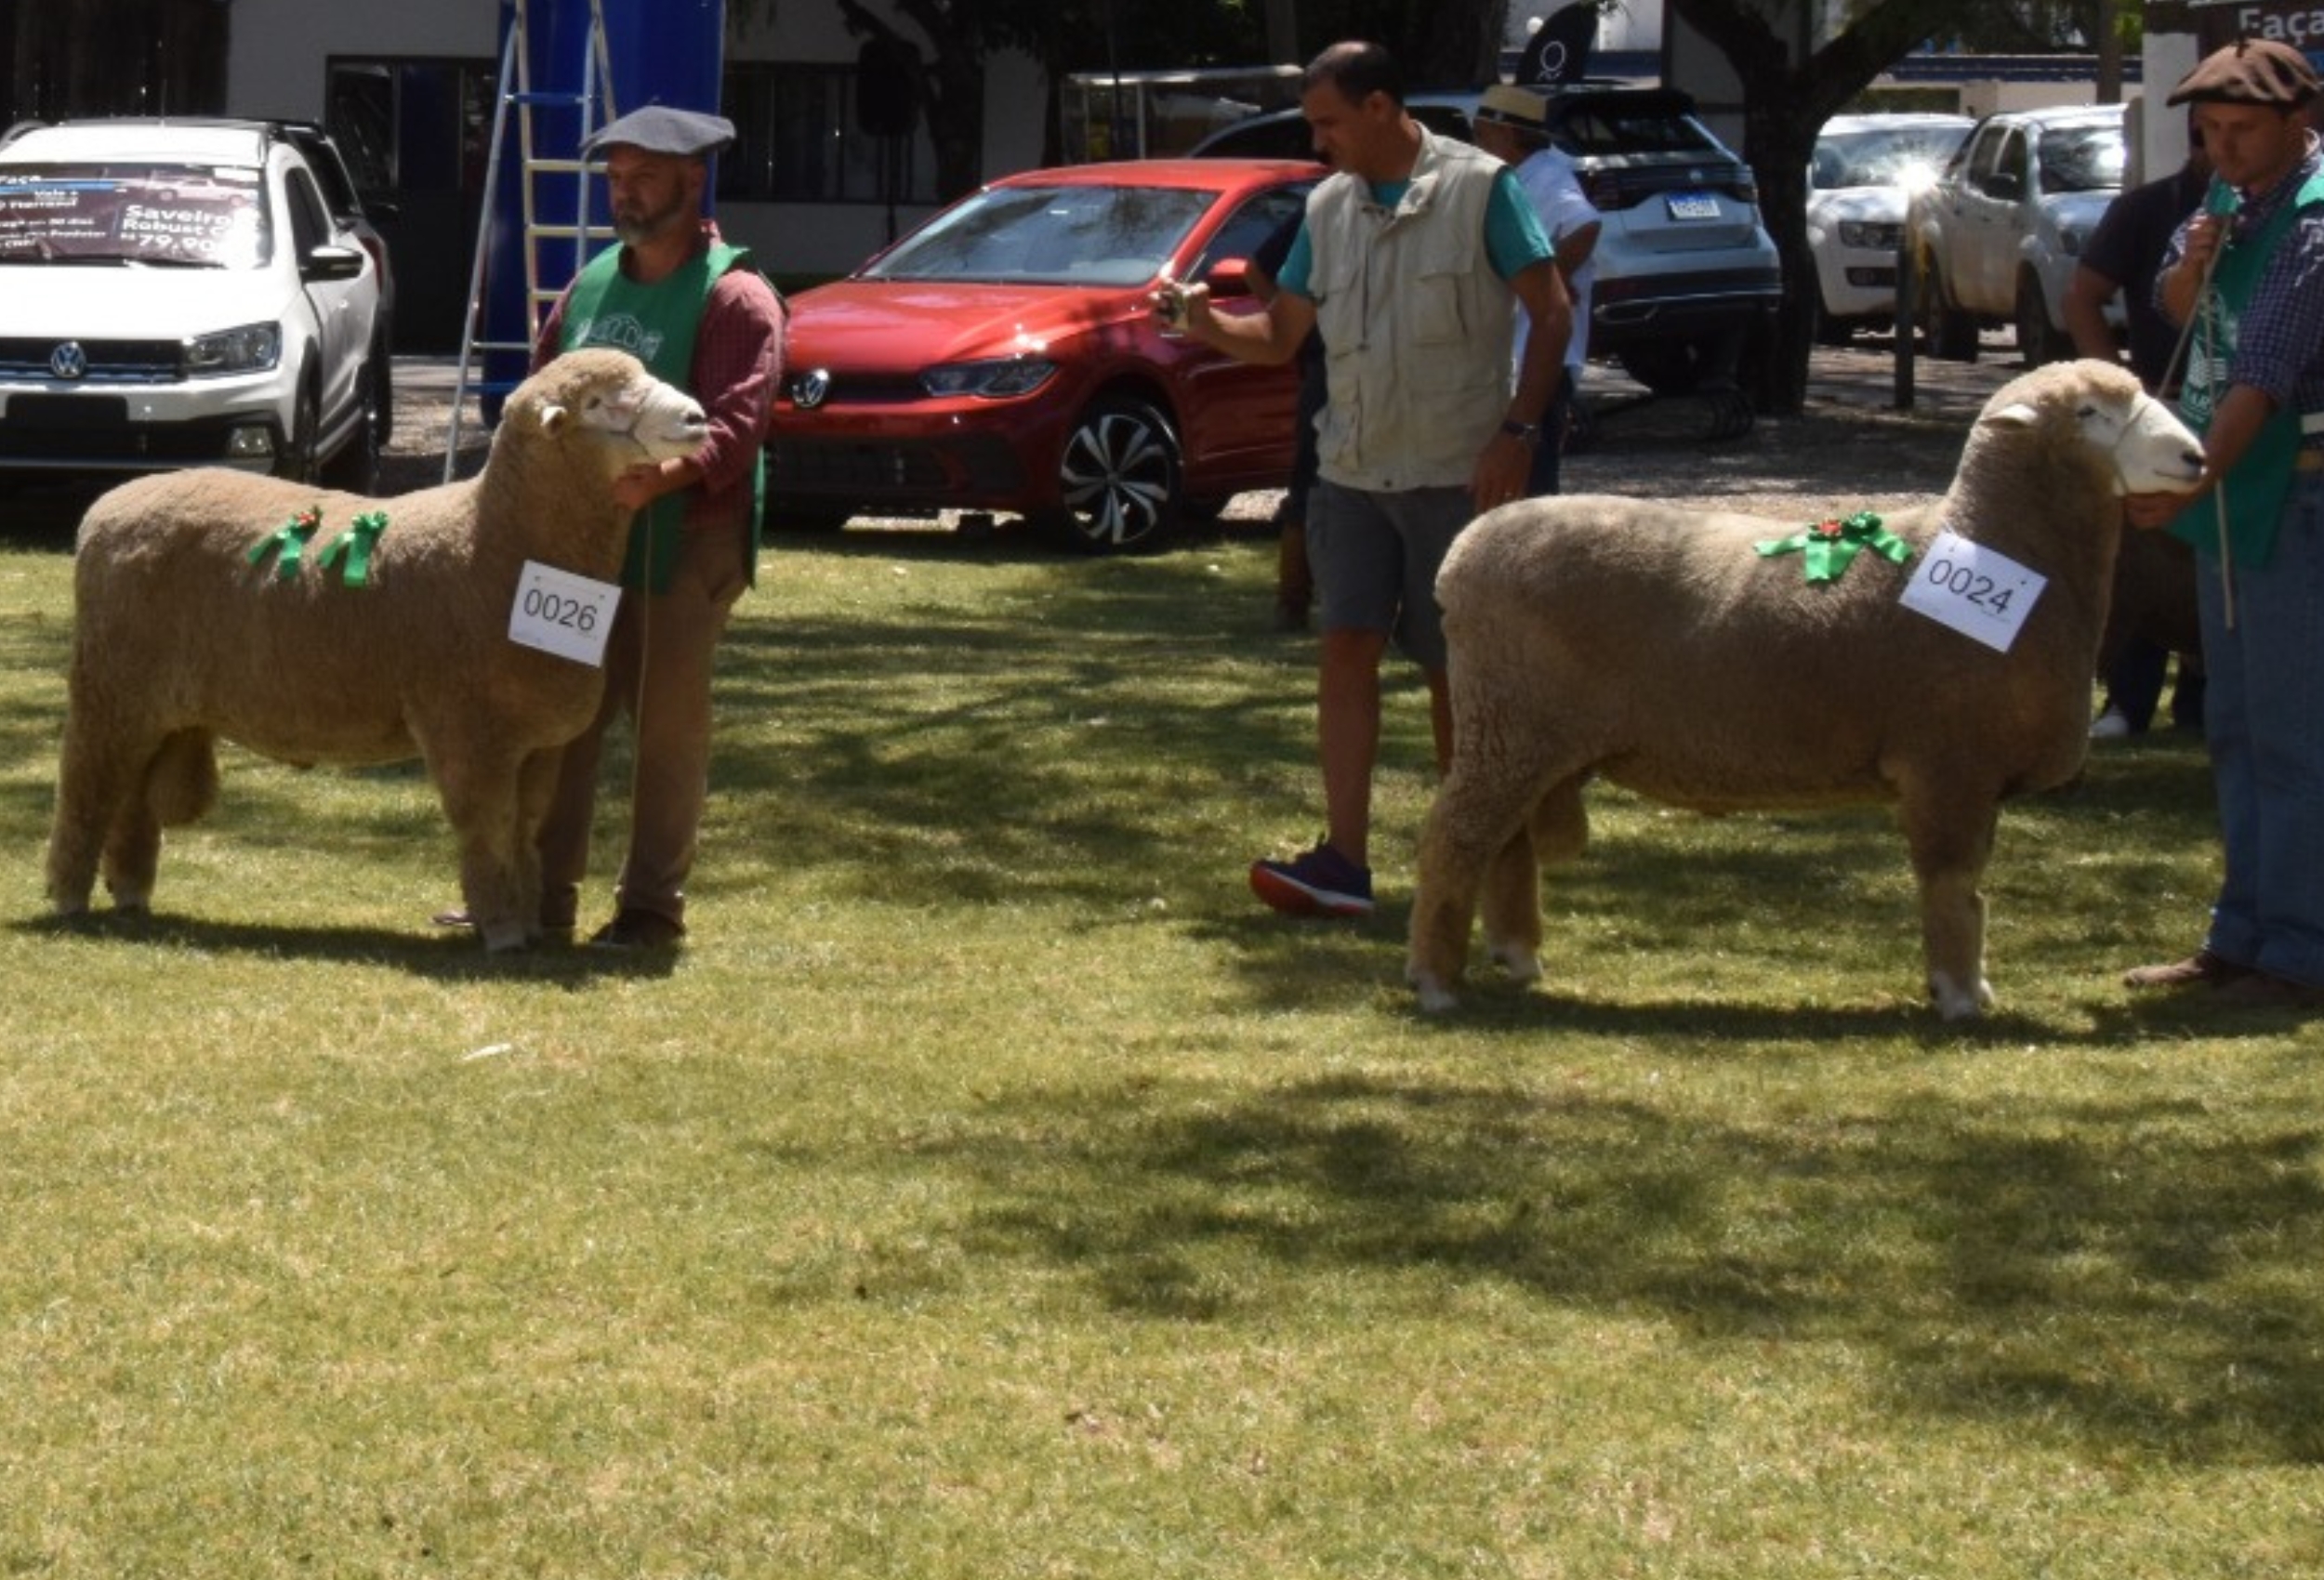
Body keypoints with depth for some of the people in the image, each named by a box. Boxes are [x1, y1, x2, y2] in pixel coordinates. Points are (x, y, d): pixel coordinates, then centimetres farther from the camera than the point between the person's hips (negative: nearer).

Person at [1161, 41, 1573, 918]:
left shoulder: (1478, 187, -7)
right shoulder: (1328, 207, 9)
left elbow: (1552, 312, -8)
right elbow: (1280, 336, 11)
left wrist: (1518, 431, -16)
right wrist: (1210, 326, -10)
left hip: (1455, 473, -5)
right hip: (1353, 472, 5)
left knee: (1453, 666, 3)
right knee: (1346, 648, -7)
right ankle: (1344, 862, -11)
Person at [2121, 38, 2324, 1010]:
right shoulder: (2236, 195, 10)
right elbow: (2175, 309, 21)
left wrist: (2190, 485, -33)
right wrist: (2193, 265, -2)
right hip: (2238, 494, 10)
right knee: (2237, 728, 14)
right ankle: (2243, 939, 22)